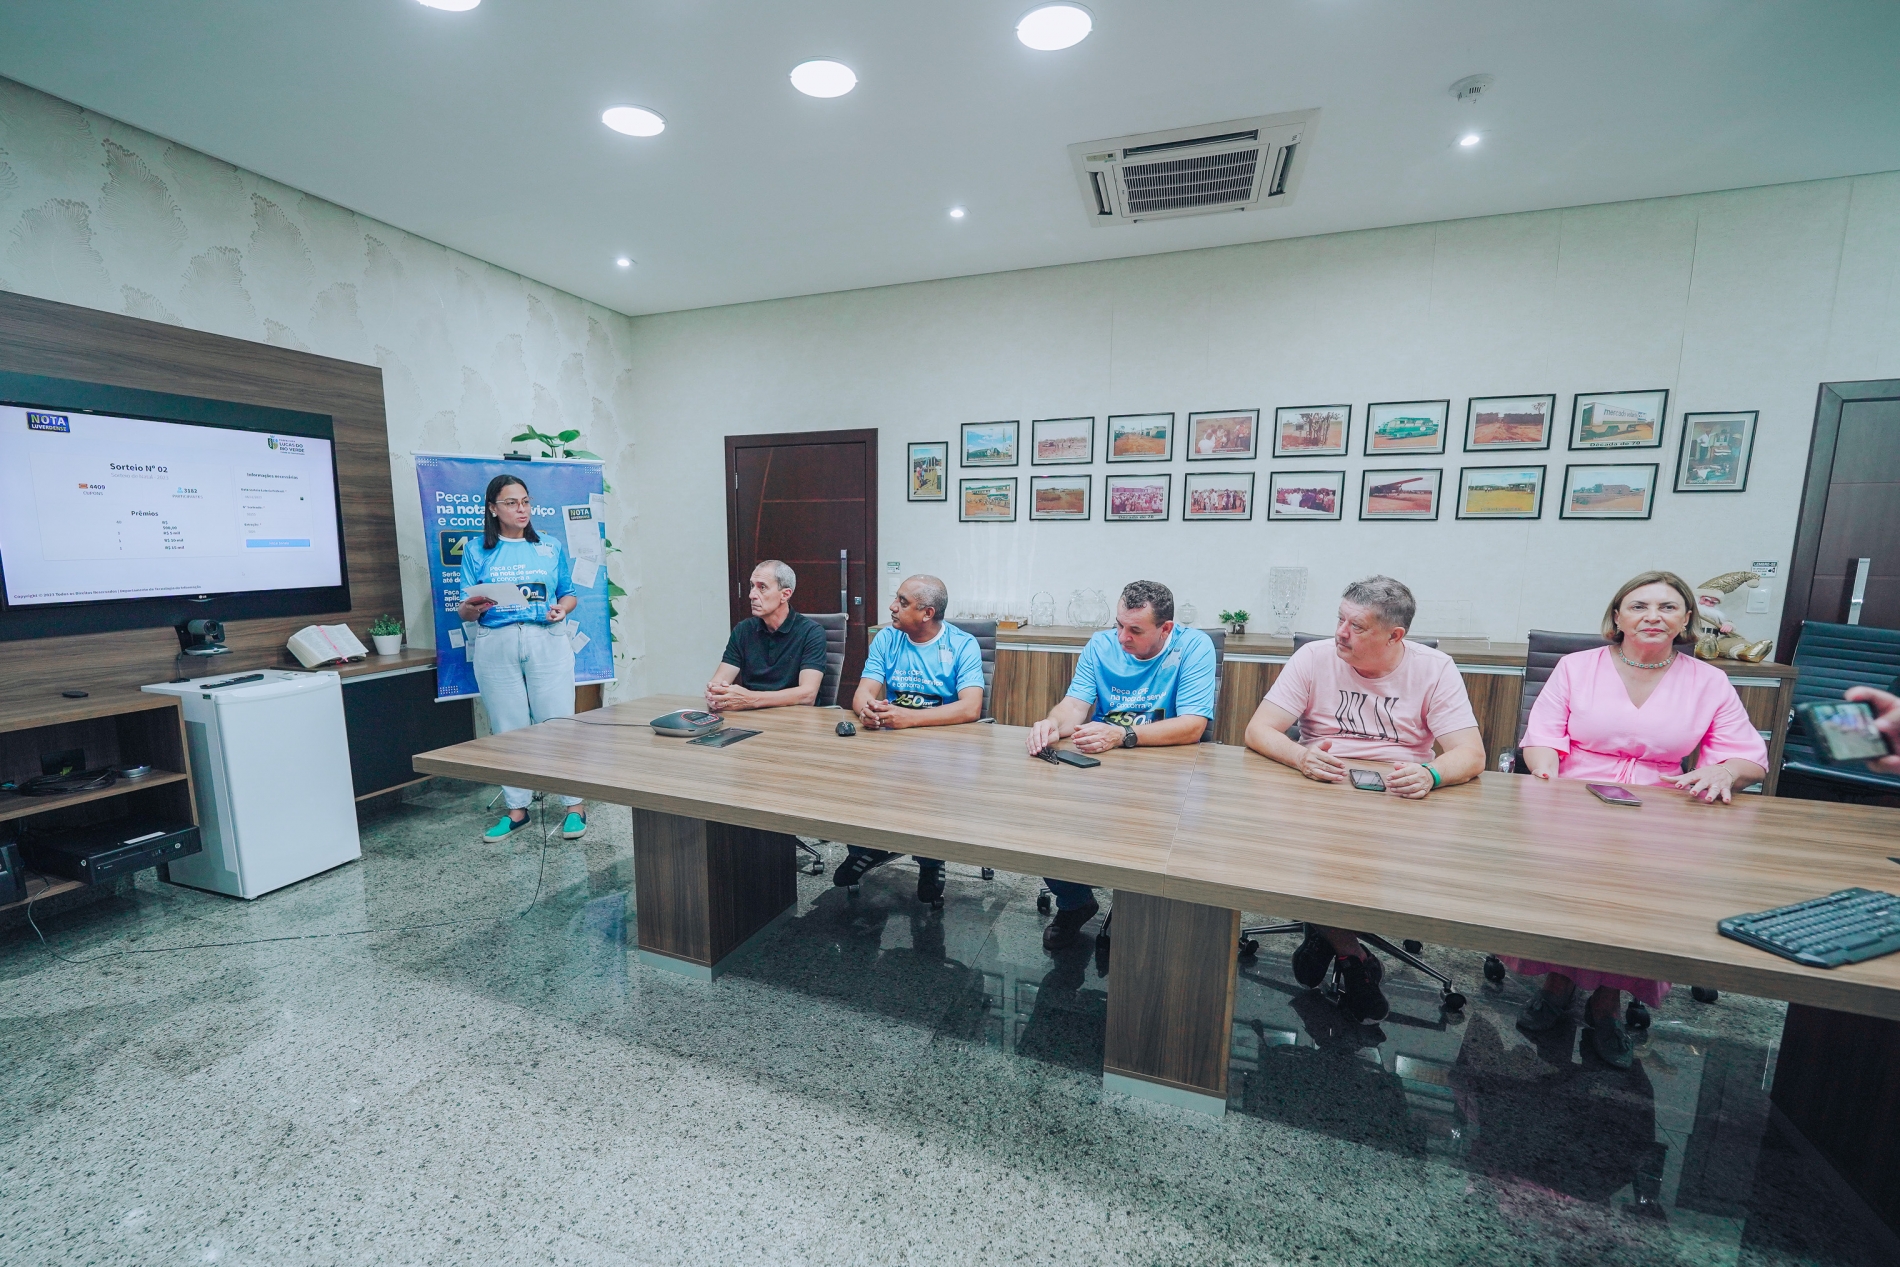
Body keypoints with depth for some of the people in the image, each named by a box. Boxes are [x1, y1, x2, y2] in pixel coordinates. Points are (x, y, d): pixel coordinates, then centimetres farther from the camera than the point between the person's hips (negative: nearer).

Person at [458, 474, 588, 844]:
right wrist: (473, 607, -17)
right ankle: (517, 809, 16)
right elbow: (463, 610, 6)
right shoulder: (476, 551, 9)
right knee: (508, 728, 5)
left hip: (547, 640, 0)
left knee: (558, 721, -2)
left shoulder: (551, 548, 12)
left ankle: (574, 805, 5)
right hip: (495, 646, 1)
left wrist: (562, 608, -9)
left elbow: (569, 594, 13)